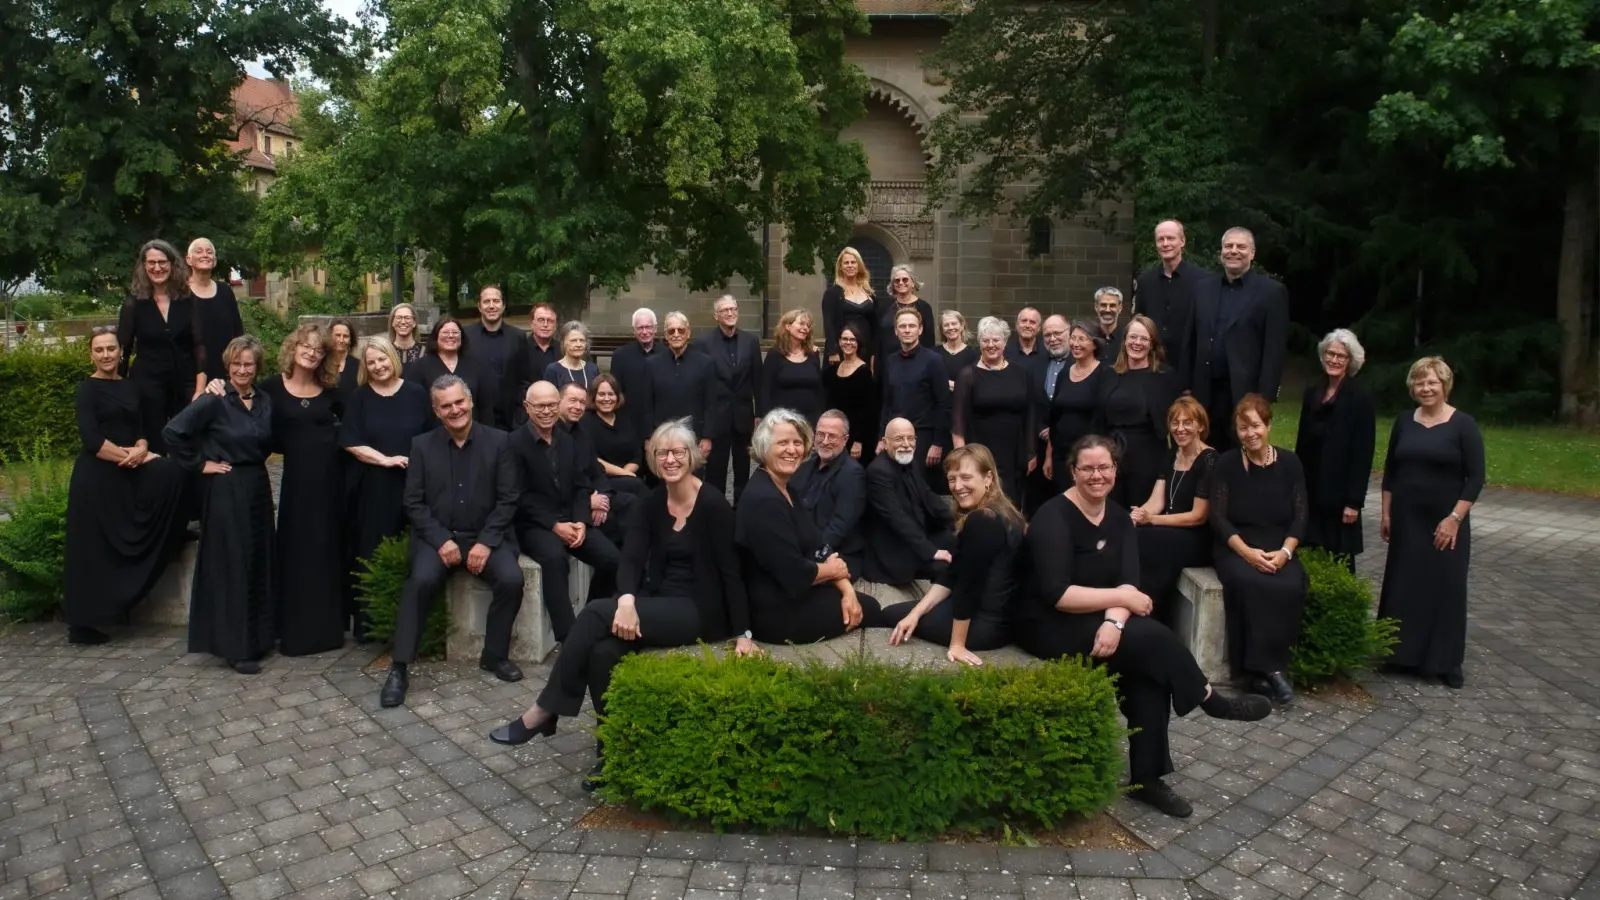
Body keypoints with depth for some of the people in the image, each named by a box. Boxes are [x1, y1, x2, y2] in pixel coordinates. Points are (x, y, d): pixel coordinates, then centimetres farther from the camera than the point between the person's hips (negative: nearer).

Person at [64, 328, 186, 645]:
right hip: (96, 477, -6)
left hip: (127, 476, 6)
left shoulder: (129, 387, 15)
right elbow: (92, 440, -15)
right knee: (92, 551, -3)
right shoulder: (87, 389, -4)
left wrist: (140, 450, -10)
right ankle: (81, 624, 10)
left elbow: (140, 431, 11)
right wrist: (129, 454, -11)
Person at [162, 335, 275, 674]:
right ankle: (235, 646, 7)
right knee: (231, 565, -2)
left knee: (259, 562, 12)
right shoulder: (214, 400, -12)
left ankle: (258, 636, 25)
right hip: (225, 490, -6)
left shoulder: (264, 401, 6)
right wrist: (200, 464, -11)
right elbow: (174, 432, -16)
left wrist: (255, 463, 4)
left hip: (258, 487, 6)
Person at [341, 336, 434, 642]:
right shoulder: (359, 398, 5)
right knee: (369, 553, 2)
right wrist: (385, 459, -13)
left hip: (412, 485, 0)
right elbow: (350, 443, -2)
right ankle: (366, 623, 11)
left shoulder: (416, 393, 5)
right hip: (371, 487, 0)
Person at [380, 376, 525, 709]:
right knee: (422, 580, -29)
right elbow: (413, 503, 0)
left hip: (486, 535, 0)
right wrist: (441, 540, -14)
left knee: (512, 580, -25)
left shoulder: (498, 440, 1)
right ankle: (399, 669, -16)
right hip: (437, 536, 0)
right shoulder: (422, 445, 3)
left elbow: (508, 499, -2)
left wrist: (486, 542, -14)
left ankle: (495, 655, 0)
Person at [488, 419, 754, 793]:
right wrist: (627, 600, -26)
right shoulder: (652, 502, 5)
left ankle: (544, 712, -10)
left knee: (596, 614, -24)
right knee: (604, 650, -25)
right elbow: (631, 557, -5)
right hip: (659, 604, 6)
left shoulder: (713, 503, -12)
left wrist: (743, 634, -14)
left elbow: (730, 570, -11)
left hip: (699, 611, -6)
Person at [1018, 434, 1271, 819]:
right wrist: (1121, 599, -21)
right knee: (1150, 637, -21)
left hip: (1096, 620, 7)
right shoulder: (1053, 518, -16)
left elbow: (1129, 582, -6)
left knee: (1149, 664, -19)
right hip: (1046, 625, -7)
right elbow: (1056, 594, -24)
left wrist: (1114, 621, -25)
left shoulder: (1119, 517, 5)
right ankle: (1209, 699, 6)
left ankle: (1147, 778, -8)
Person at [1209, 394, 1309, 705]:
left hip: (1279, 549, 2)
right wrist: (1247, 551, -18)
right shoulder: (1226, 463, 0)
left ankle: (1264, 668, -17)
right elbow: (1217, 517, -5)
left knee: (1290, 587, -30)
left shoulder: (1289, 462, 5)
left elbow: (1299, 516, 2)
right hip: (1235, 547, -2)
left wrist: (1285, 551, -14)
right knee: (1249, 583, -34)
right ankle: (1269, 667, -22)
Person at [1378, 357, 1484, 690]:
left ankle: (1447, 661, 13)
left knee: (1446, 586, 2)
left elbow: (1475, 478, -9)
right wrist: (1386, 513, 6)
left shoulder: (1463, 425, -6)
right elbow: (1390, 470, 9)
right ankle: (1402, 651, 18)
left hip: (1445, 522, -3)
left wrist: (1454, 518, -14)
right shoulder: (1404, 422, 5)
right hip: (1406, 520, 3)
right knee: (1403, 584, 7)